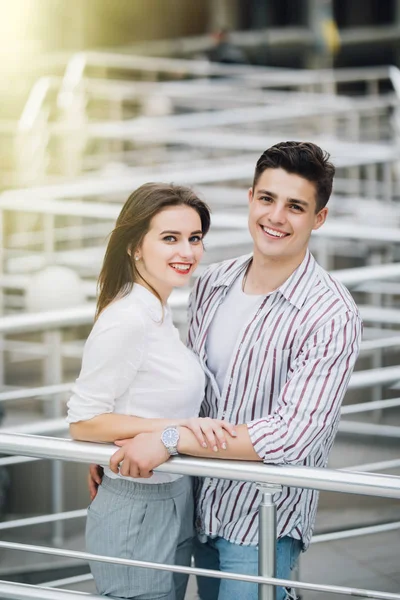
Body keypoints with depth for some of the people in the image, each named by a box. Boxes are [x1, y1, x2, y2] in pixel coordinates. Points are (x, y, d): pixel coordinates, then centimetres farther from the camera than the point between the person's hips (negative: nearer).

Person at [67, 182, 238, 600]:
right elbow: (82, 421, -19)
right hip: (137, 515, -9)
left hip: (174, 503, 9)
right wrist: (175, 428, -25)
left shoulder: (158, 312, 9)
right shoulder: (126, 320, -19)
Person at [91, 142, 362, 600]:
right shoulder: (211, 285, 2)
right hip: (202, 506, 6)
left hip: (263, 523, -6)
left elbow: (295, 434, -24)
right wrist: (114, 450, 5)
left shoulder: (332, 316, -18)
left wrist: (172, 439, -25)